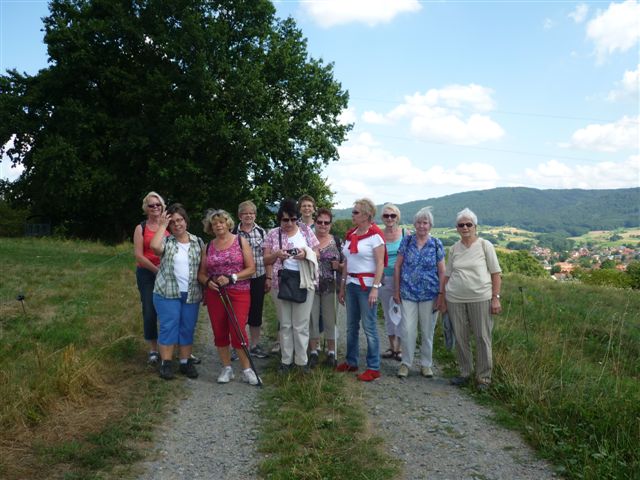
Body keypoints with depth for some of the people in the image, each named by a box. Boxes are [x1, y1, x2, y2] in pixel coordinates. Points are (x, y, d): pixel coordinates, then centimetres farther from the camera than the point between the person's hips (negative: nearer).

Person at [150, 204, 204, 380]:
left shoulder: (198, 242, 8)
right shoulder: (166, 241, 1)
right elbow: (154, 246, -23)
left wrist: (205, 291, 5)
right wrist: (162, 226, -12)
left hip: (191, 295, 2)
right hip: (167, 293, -2)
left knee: (187, 329, 8)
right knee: (168, 328, 0)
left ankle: (185, 362, 20)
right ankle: (166, 363, 10)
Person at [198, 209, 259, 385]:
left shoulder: (241, 241, 1)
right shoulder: (208, 247, 9)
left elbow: (251, 268, -4)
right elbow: (201, 273, 12)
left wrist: (231, 278, -15)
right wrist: (208, 281, -10)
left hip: (239, 293, -3)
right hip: (215, 294, 3)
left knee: (238, 331, -8)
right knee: (219, 332, 6)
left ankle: (247, 370, 6)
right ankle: (226, 369, 21)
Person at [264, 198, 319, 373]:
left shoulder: (306, 231, 3)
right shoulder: (273, 234, 3)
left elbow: (316, 254, 5)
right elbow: (266, 260, 5)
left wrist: (306, 254, -16)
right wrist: (276, 254, -16)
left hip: (304, 284, -1)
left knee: (301, 325, 3)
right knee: (285, 324, 9)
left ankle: (301, 361, 14)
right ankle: (286, 360, 20)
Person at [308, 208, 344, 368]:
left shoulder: (336, 241, 5)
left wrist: (339, 266, -11)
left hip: (330, 287, 0)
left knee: (330, 319, 7)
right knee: (312, 318, 6)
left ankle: (331, 352, 21)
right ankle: (313, 352, 20)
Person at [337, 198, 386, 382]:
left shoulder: (375, 235, -9)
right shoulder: (350, 235, 12)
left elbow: (380, 263, -13)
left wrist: (375, 288, -20)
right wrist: (342, 287, 15)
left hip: (367, 285, -7)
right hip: (351, 284, 7)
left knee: (369, 327, -3)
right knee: (351, 326, 14)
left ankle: (373, 368, 7)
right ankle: (351, 362, 27)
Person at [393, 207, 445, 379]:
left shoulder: (436, 244, 0)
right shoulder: (407, 241, 2)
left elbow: (442, 272, 1)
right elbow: (398, 266, 5)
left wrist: (441, 295, -4)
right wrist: (396, 290, 1)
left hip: (429, 295, 0)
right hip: (408, 294, 0)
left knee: (427, 331, 9)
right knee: (407, 330, 1)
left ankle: (426, 364, 24)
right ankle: (406, 363, 17)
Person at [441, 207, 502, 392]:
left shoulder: (485, 245, 0)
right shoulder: (454, 248, 9)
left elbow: (496, 274, -1)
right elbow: (447, 275, 14)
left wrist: (496, 298, -7)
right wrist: (443, 299, 10)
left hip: (481, 298, -3)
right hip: (455, 299, 3)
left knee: (483, 338, 2)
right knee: (460, 338, 9)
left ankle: (484, 377, 15)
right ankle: (465, 373, 25)